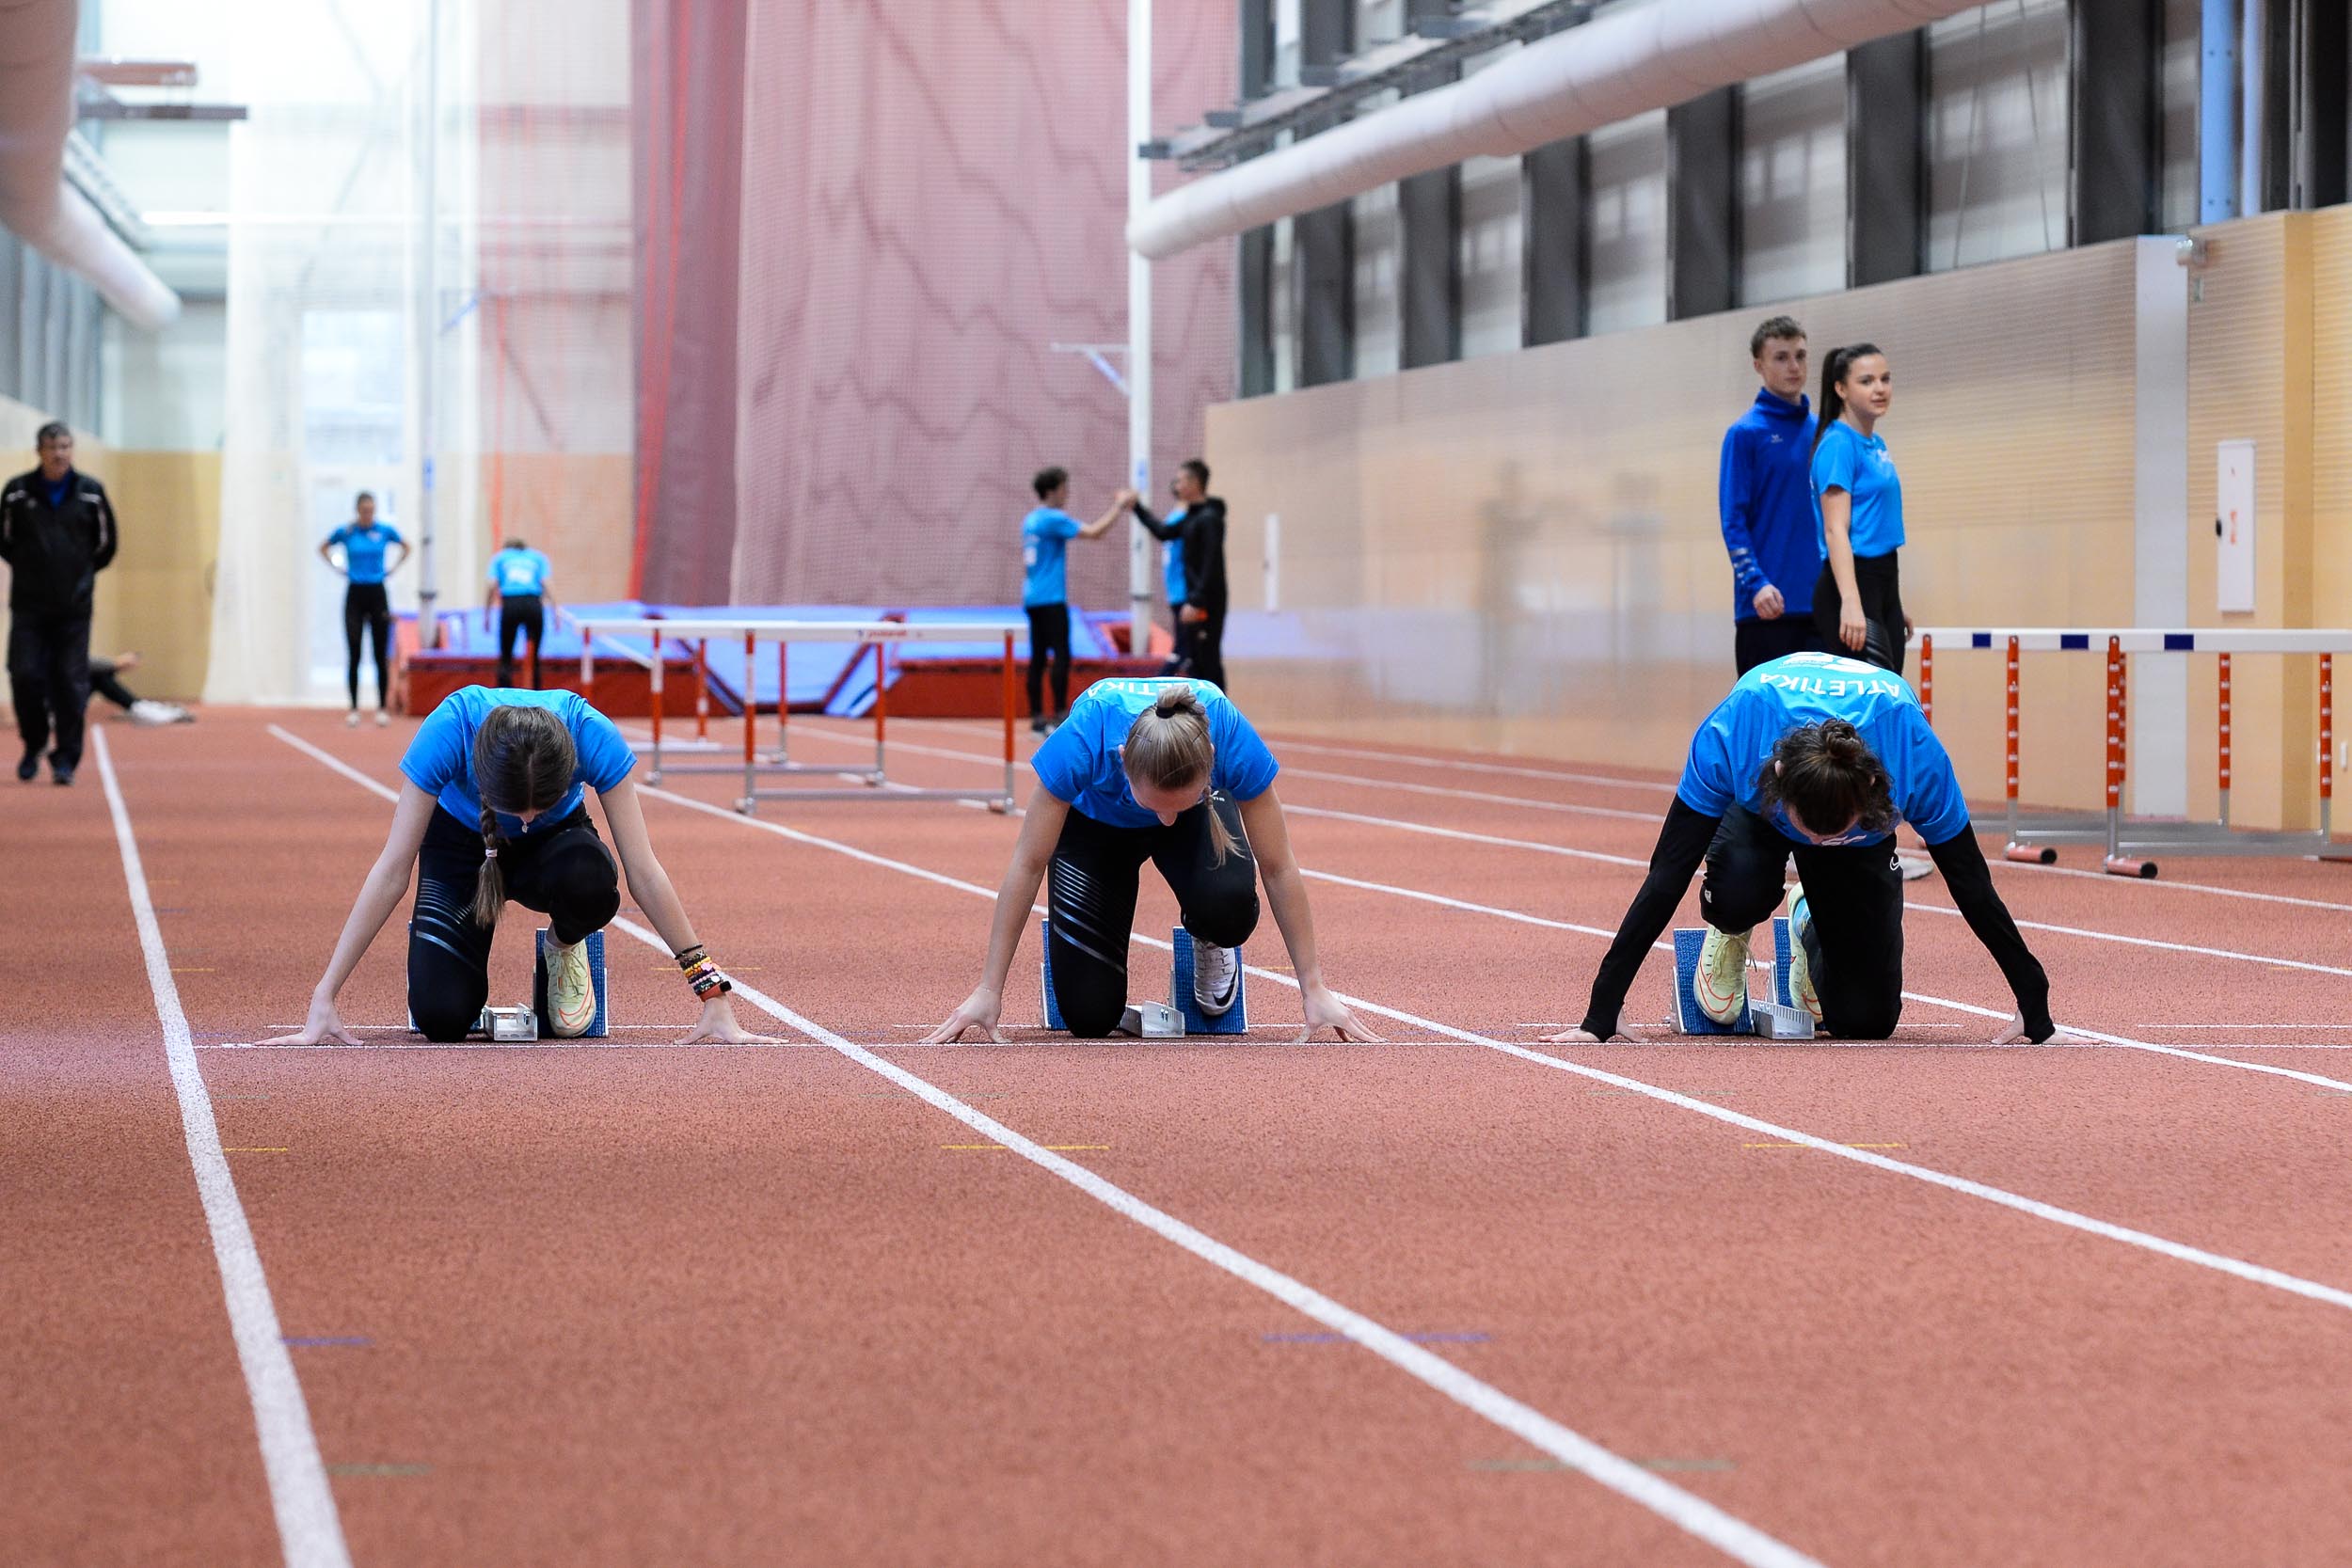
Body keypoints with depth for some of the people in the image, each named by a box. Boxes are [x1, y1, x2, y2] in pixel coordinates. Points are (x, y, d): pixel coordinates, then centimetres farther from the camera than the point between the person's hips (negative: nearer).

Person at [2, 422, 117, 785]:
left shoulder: (91, 492, 1)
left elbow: (107, 543, 12)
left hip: (74, 606, 0)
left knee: (71, 683, -2)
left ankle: (66, 759, 4)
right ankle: (33, 744, 17)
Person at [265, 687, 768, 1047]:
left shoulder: (592, 736, -36)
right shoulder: (448, 732, -37)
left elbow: (643, 872, -29)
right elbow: (392, 871, -32)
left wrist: (714, 999, -30)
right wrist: (323, 1001, -33)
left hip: (554, 844, 1)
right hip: (461, 845, -1)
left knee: (590, 882, -38)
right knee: (441, 1016, -25)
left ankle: (566, 946, -1)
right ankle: (429, 941, 12)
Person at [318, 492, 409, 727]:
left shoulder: (385, 531, -1)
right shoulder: (345, 532, -2)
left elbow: (405, 548, 17)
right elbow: (323, 549, 15)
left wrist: (392, 568, 6)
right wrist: (340, 568, 5)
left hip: (377, 595, 0)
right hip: (355, 595, 0)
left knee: (382, 655, 1)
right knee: (353, 656, 0)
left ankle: (382, 708, 7)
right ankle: (353, 709, 4)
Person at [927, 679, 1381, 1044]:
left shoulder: (1234, 741, -39)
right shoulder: (1082, 742, -42)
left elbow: (1278, 869, -25)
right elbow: (1027, 865, -30)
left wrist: (1315, 990, -21)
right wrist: (987, 992, -26)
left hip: (1201, 819, 1)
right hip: (1095, 824, -1)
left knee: (1228, 906, -34)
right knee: (1090, 1016, -14)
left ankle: (1209, 945, 3)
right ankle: (1071, 944, 20)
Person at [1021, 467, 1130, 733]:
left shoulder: (1031, 520, 14)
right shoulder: (1053, 519, -13)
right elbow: (1094, 532, -18)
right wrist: (1119, 506, -9)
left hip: (1033, 598, 9)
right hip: (1051, 599, -9)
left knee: (1038, 658, 6)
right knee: (1061, 656, -8)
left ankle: (1037, 717, 4)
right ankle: (1060, 714, -12)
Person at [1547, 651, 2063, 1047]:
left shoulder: (1917, 758, -40)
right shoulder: (1729, 737, -43)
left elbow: (1971, 885, -27)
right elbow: (1666, 880, -36)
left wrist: (2035, 1013, -22)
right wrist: (1598, 1019, -38)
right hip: (1755, 808, -1)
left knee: (1865, 1018, -9)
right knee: (1740, 895, -37)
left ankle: (1810, 925, 24)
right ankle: (1727, 931, 1)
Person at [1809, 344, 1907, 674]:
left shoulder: (1877, 445, 16)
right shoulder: (1838, 445, -11)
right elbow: (1835, 530, -19)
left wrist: (1896, 608, 25)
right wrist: (1850, 603, -29)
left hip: (1884, 584, 9)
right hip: (1850, 584, -9)